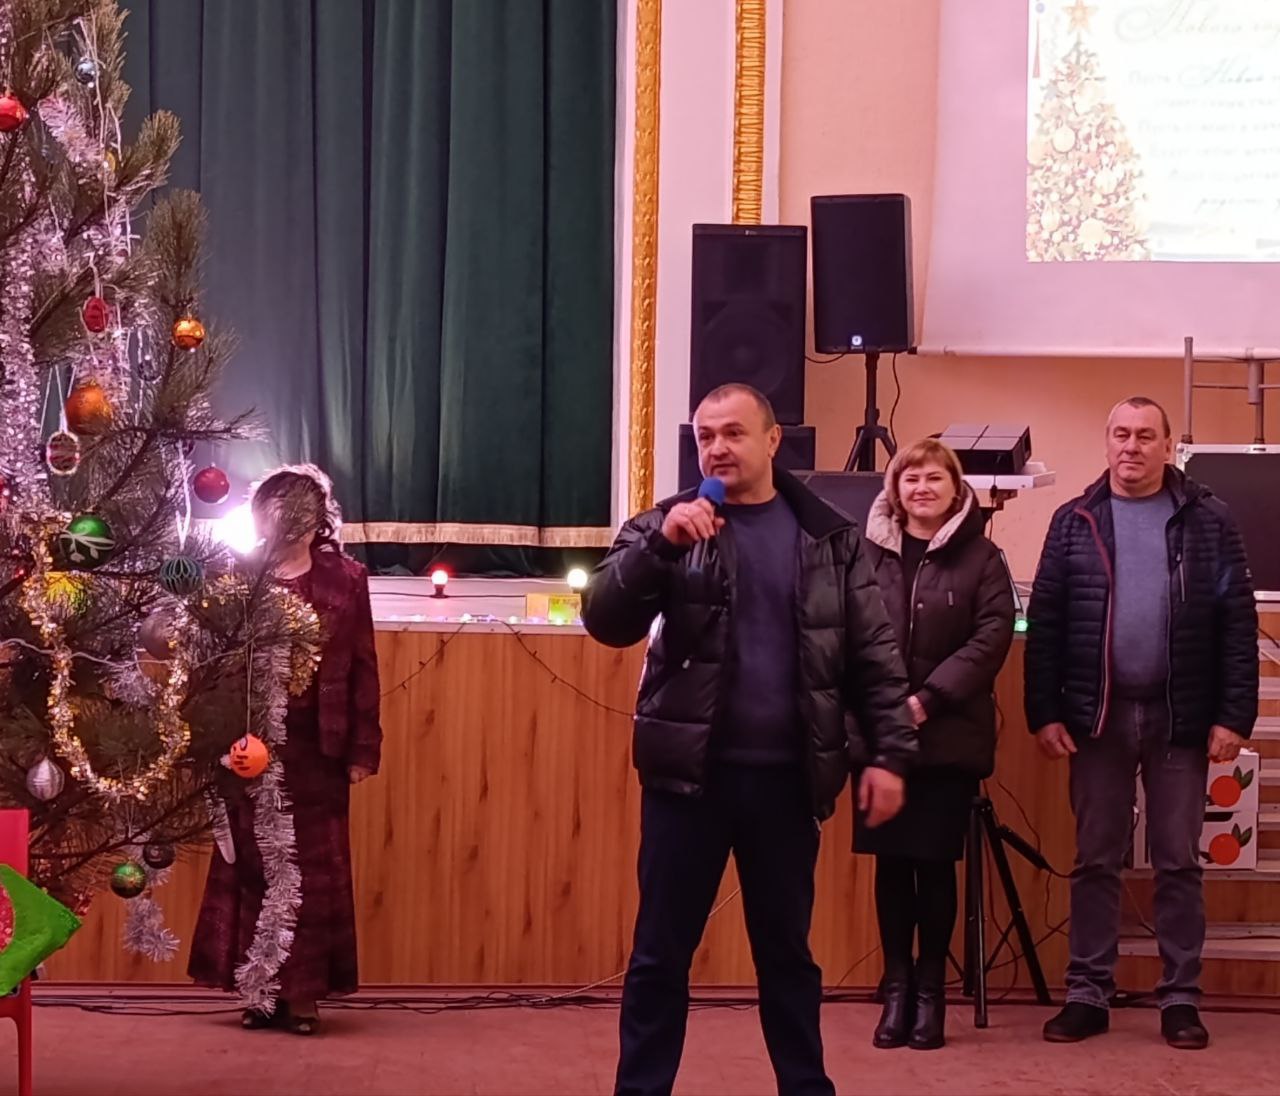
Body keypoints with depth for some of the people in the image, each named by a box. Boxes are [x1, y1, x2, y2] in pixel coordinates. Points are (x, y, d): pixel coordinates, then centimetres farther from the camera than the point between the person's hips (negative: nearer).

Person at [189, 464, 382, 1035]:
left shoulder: (345, 579, 3)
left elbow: (363, 668, 2)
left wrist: (363, 748, -2)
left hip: (319, 748, 0)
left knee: (315, 871, 3)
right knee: (251, 868, 4)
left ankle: (305, 994, 10)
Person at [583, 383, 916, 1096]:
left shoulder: (830, 538, 5)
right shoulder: (665, 526, 3)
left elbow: (875, 654, 5)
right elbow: (607, 622, -7)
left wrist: (890, 752, -2)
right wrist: (661, 545, -20)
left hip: (786, 775, 1)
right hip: (689, 771, -1)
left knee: (788, 951, 12)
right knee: (662, 951, 4)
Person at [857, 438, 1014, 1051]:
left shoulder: (981, 558, 3)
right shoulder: (870, 554, 6)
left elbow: (991, 639, -6)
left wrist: (927, 699, -14)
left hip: (950, 737, -1)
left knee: (936, 862, 2)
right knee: (891, 860, 4)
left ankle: (930, 989, 13)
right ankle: (896, 988, 13)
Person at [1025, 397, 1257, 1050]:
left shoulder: (1208, 522, 1)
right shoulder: (1075, 522, 5)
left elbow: (1237, 624, -1)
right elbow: (1044, 622, 3)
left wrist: (1234, 716, -7)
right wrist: (1044, 714, -4)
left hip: (1180, 716, -1)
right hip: (1097, 715, 1)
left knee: (1178, 863, 6)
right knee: (1095, 861, 7)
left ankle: (1180, 999, 13)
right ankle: (1088, 994, 14)